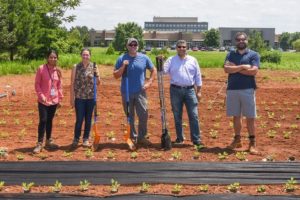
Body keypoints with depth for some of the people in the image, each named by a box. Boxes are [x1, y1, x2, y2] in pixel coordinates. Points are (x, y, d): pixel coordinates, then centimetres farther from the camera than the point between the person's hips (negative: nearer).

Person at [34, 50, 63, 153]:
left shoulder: (58, 70, 5)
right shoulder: (41, 69, -8)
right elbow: (37, 84, -6)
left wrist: (60, 99, 9)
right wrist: (41, 96, -15)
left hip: (54, 100, 4)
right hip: (43, 101, -4)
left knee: (50, 120, 12)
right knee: (43, 120, -6)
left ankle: (49, 141, 23)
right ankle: (39, 143, 1)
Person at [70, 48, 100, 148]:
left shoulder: (94, 67, 3)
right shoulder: (76, 67, -1)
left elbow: (98, 83, 4)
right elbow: (72, 83, -1)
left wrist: (97, 74, -14)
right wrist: (71, 98, -4)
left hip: (91, 97, 2)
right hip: (79, 97, -2)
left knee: (88, 119, 8)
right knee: (79, 119, -1)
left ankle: (86, 139, 20)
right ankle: (76, 139, 15)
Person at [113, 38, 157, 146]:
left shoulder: (144, 58, 3)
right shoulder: (121, 59, 1)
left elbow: (153, 70, 13)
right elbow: (116, 75, -1)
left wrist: (149, 82, 1)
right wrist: (123, 67, -16)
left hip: (140, 92, 0)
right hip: (126, 93, 0)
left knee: (143, 115, -5)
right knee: (129, 117, 8)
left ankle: (142, 137, 8)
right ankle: (131, 137, 19)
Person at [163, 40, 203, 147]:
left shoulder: (193, 60, 7)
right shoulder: (171, 60, 5)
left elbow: (197, 76, 8)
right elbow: (163, 71, -8)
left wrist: (199, 91, 4)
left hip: (190, 90, 0)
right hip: (176, 90, 0)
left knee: (194, 116, -3)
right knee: (177, 116, 7)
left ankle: (196, 139, 2)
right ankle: (180, 138, 18)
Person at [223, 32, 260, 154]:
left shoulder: (253, 55, 2)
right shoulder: (231, 54, 10)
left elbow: (253, 71, -12)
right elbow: (226, 69, -6)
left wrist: (235, 68, -7)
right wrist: (242, 67, -13)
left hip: (248, 90, -3)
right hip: (232, 89, 3)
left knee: (250, 117, 0)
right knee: (236, 116, 11)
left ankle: (252, 143, 6)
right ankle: (237, 140, 22)